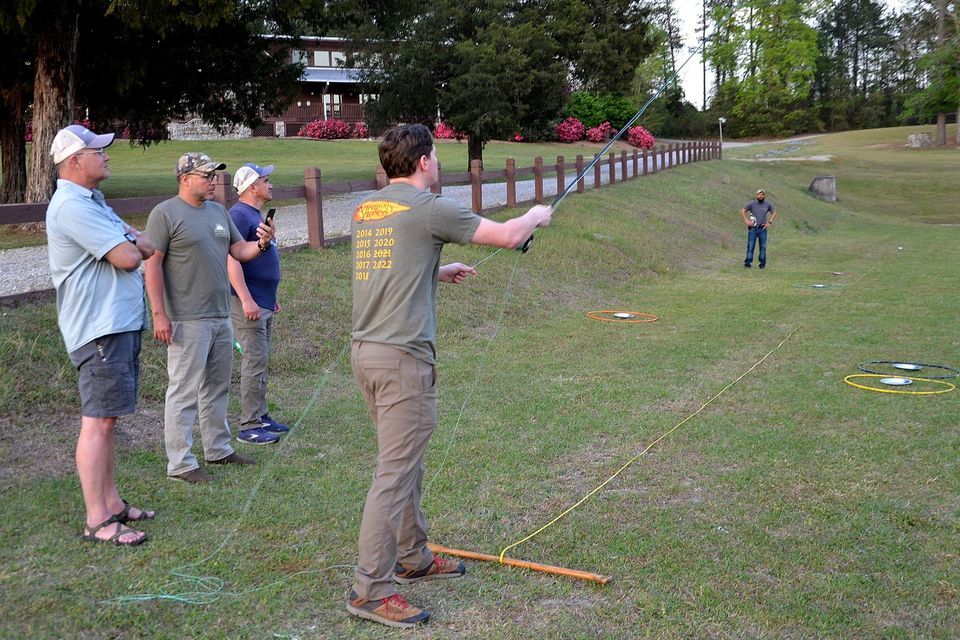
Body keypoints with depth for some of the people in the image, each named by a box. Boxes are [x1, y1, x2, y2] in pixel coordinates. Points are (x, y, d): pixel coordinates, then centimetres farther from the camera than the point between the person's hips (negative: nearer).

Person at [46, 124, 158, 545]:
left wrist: (130, 242, -6)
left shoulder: (92, 203, 19)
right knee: (97, 422, -8)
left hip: (121, 323, 11)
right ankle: (97, 521, -4)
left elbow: (147, 247, 16)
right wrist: (131, 245, 1)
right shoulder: (72, 206, -15)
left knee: (107, 419, 15)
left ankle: (111, 502, 24)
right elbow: (127, 257, -20)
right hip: (99, 328, -11)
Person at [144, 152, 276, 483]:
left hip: (221, 317, 8)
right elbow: (152, 265, -13)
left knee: (217, 387, 16)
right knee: (185, 392, -3)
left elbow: (239, 250, 16)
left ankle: (218, 449, 29)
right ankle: (180, 463, 3)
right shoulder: (165, 213, -9)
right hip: (188, 320, -8)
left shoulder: (218, 211, 13)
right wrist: (159, 313, -18)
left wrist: (261, 244, -7)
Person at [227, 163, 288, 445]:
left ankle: (261, 417, 22)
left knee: (260, 360, 14)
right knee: (255, 361, -8)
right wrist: (246, 299, -26)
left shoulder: (255, 215, 18)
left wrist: (271, 297, 26)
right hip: (248, 304, -10)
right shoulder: (239, 215, -14)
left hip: (264, 303, 10)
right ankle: (249, 426, -3)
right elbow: (232, 260, -22)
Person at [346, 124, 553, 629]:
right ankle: (371, 590, 0)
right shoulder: (429, 209, -10)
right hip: (403, 358, -9)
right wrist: (536, 216, 18)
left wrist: (438, 272, 35)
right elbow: (508, 236, -3)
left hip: (366, 351, 9)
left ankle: (413, 558, 32)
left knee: (406, 463, 20)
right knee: (394, 474, -4)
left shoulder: (365, 209, 13)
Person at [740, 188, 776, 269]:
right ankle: (747, 263, 0)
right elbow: (742, 211, 3)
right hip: (752, 228, -2)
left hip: (762, 229, 2)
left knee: (763, 247, 5)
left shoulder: (768, 205, 5)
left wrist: (769, 222, 5)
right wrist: (746, 221, -7)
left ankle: (762, 263, 13)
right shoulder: (751, 204, -2)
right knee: (750, 246, -4)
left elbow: (774, 213, 17)